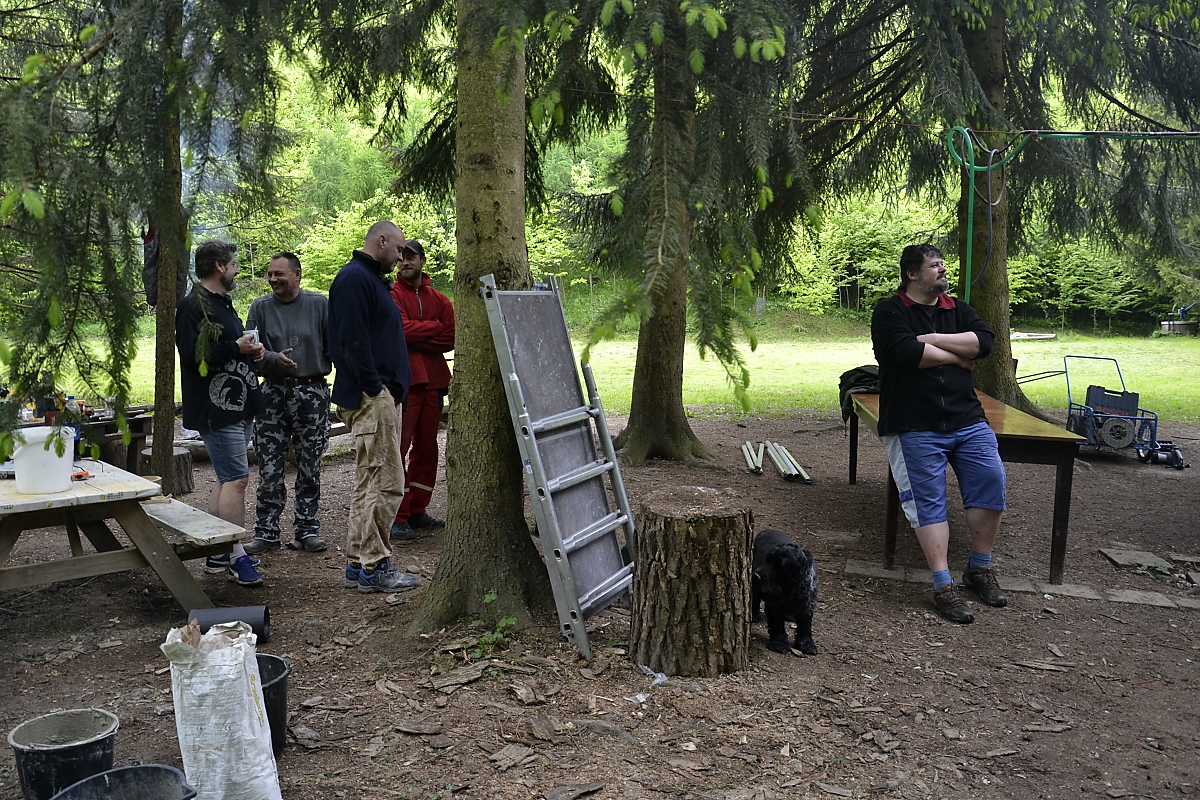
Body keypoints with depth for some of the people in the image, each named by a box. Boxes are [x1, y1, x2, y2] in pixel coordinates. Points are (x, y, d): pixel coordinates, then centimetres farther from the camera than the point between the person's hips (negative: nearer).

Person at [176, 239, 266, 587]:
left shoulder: (223, 303, 21)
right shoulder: (194, 306, -12)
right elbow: (195, 355, -24)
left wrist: (252, 349, 12)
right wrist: (236, 348, -17)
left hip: (236, 407, 11)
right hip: (216, 408, -11)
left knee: (227, 479, 14)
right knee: (236, 479, -11)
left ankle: (217, 554, 22)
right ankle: (236, 557, -6)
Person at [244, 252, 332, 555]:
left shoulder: (319, 304, 2)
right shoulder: (260, 307, 5)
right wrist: (273, 359, -17)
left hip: (312, 393, -1)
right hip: (273, 394, 1)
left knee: (310, 468, 6)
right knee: (269, 469, 1)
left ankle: (307, 530, 17)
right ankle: (266, 533, 10)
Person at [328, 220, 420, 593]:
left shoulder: (371, 279, 22)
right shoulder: (354, 278, -11)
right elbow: (352, 339, -20)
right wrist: (375, 388, -19)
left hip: (382, 395, 11)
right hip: (371, 396, -11)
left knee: (370, 482, 13)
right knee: (385, 481, -8)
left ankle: (359, 564, 20)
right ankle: (372, 567, -1)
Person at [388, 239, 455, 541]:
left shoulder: (439, 299, 15)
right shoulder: (391, 294, 2)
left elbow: (450, 340, 3)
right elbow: (403, 329, -14)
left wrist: (417, 340, -8)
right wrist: (434, 327, -2)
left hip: (433, 381, 6)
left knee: (426, 447, 10)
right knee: (398, 447, -8)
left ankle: (417, 511, 19)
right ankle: (397, 518, -5)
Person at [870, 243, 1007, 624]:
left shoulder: (958, 308, 16)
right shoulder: (889, 312, 0)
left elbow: (984, 340, -2)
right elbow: (906, 353, -18)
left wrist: (931, 340, -11)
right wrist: (958, 357, -5)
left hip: (967, 420, 5)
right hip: (915, 427, -5)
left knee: (991, 483, -5)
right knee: (929, 502, -7)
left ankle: (980, 568, 13)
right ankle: (943, 586, -2)